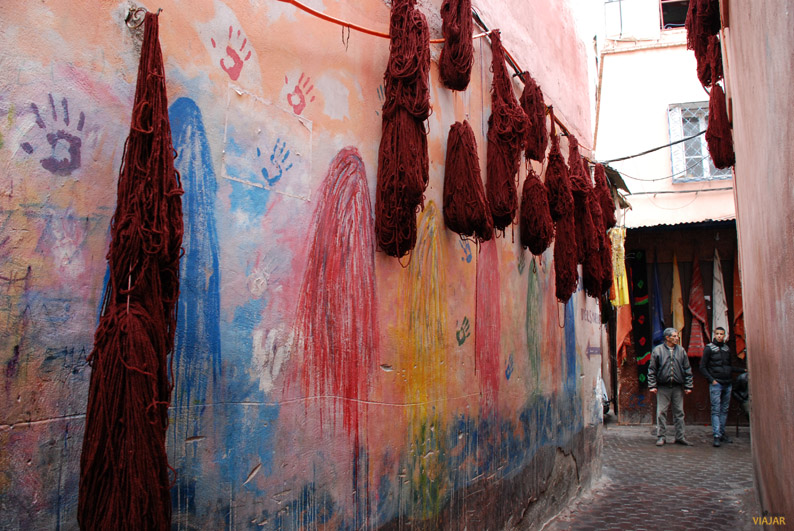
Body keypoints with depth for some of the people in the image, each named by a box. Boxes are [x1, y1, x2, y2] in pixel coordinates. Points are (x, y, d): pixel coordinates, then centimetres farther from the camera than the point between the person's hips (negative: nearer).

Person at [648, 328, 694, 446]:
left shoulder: (681, 351, 8)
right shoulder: (657, 350, 0)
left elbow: (687, 370, 11)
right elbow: (652, 370, 1)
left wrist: (688, 386, 6)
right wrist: (652, 385, -5)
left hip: (678, 387, 3)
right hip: (663, 387, -3)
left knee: (679, 412, 8)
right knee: (661, 412, 0)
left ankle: (680, 437, 17)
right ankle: (660, 437, 7)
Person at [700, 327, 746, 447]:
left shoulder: (727, 348, 13)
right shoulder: (709, 348, -2)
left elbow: (729, 366, 22)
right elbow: (702, 367, -3)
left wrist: (743, 370, 13)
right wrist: (711, 380, -11)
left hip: (727, 383, 5)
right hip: (716, 384, -5)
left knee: (724, 410, 8)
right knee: (716, 410, -7)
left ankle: (722, 433, 16)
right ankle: (717, 435, -9)